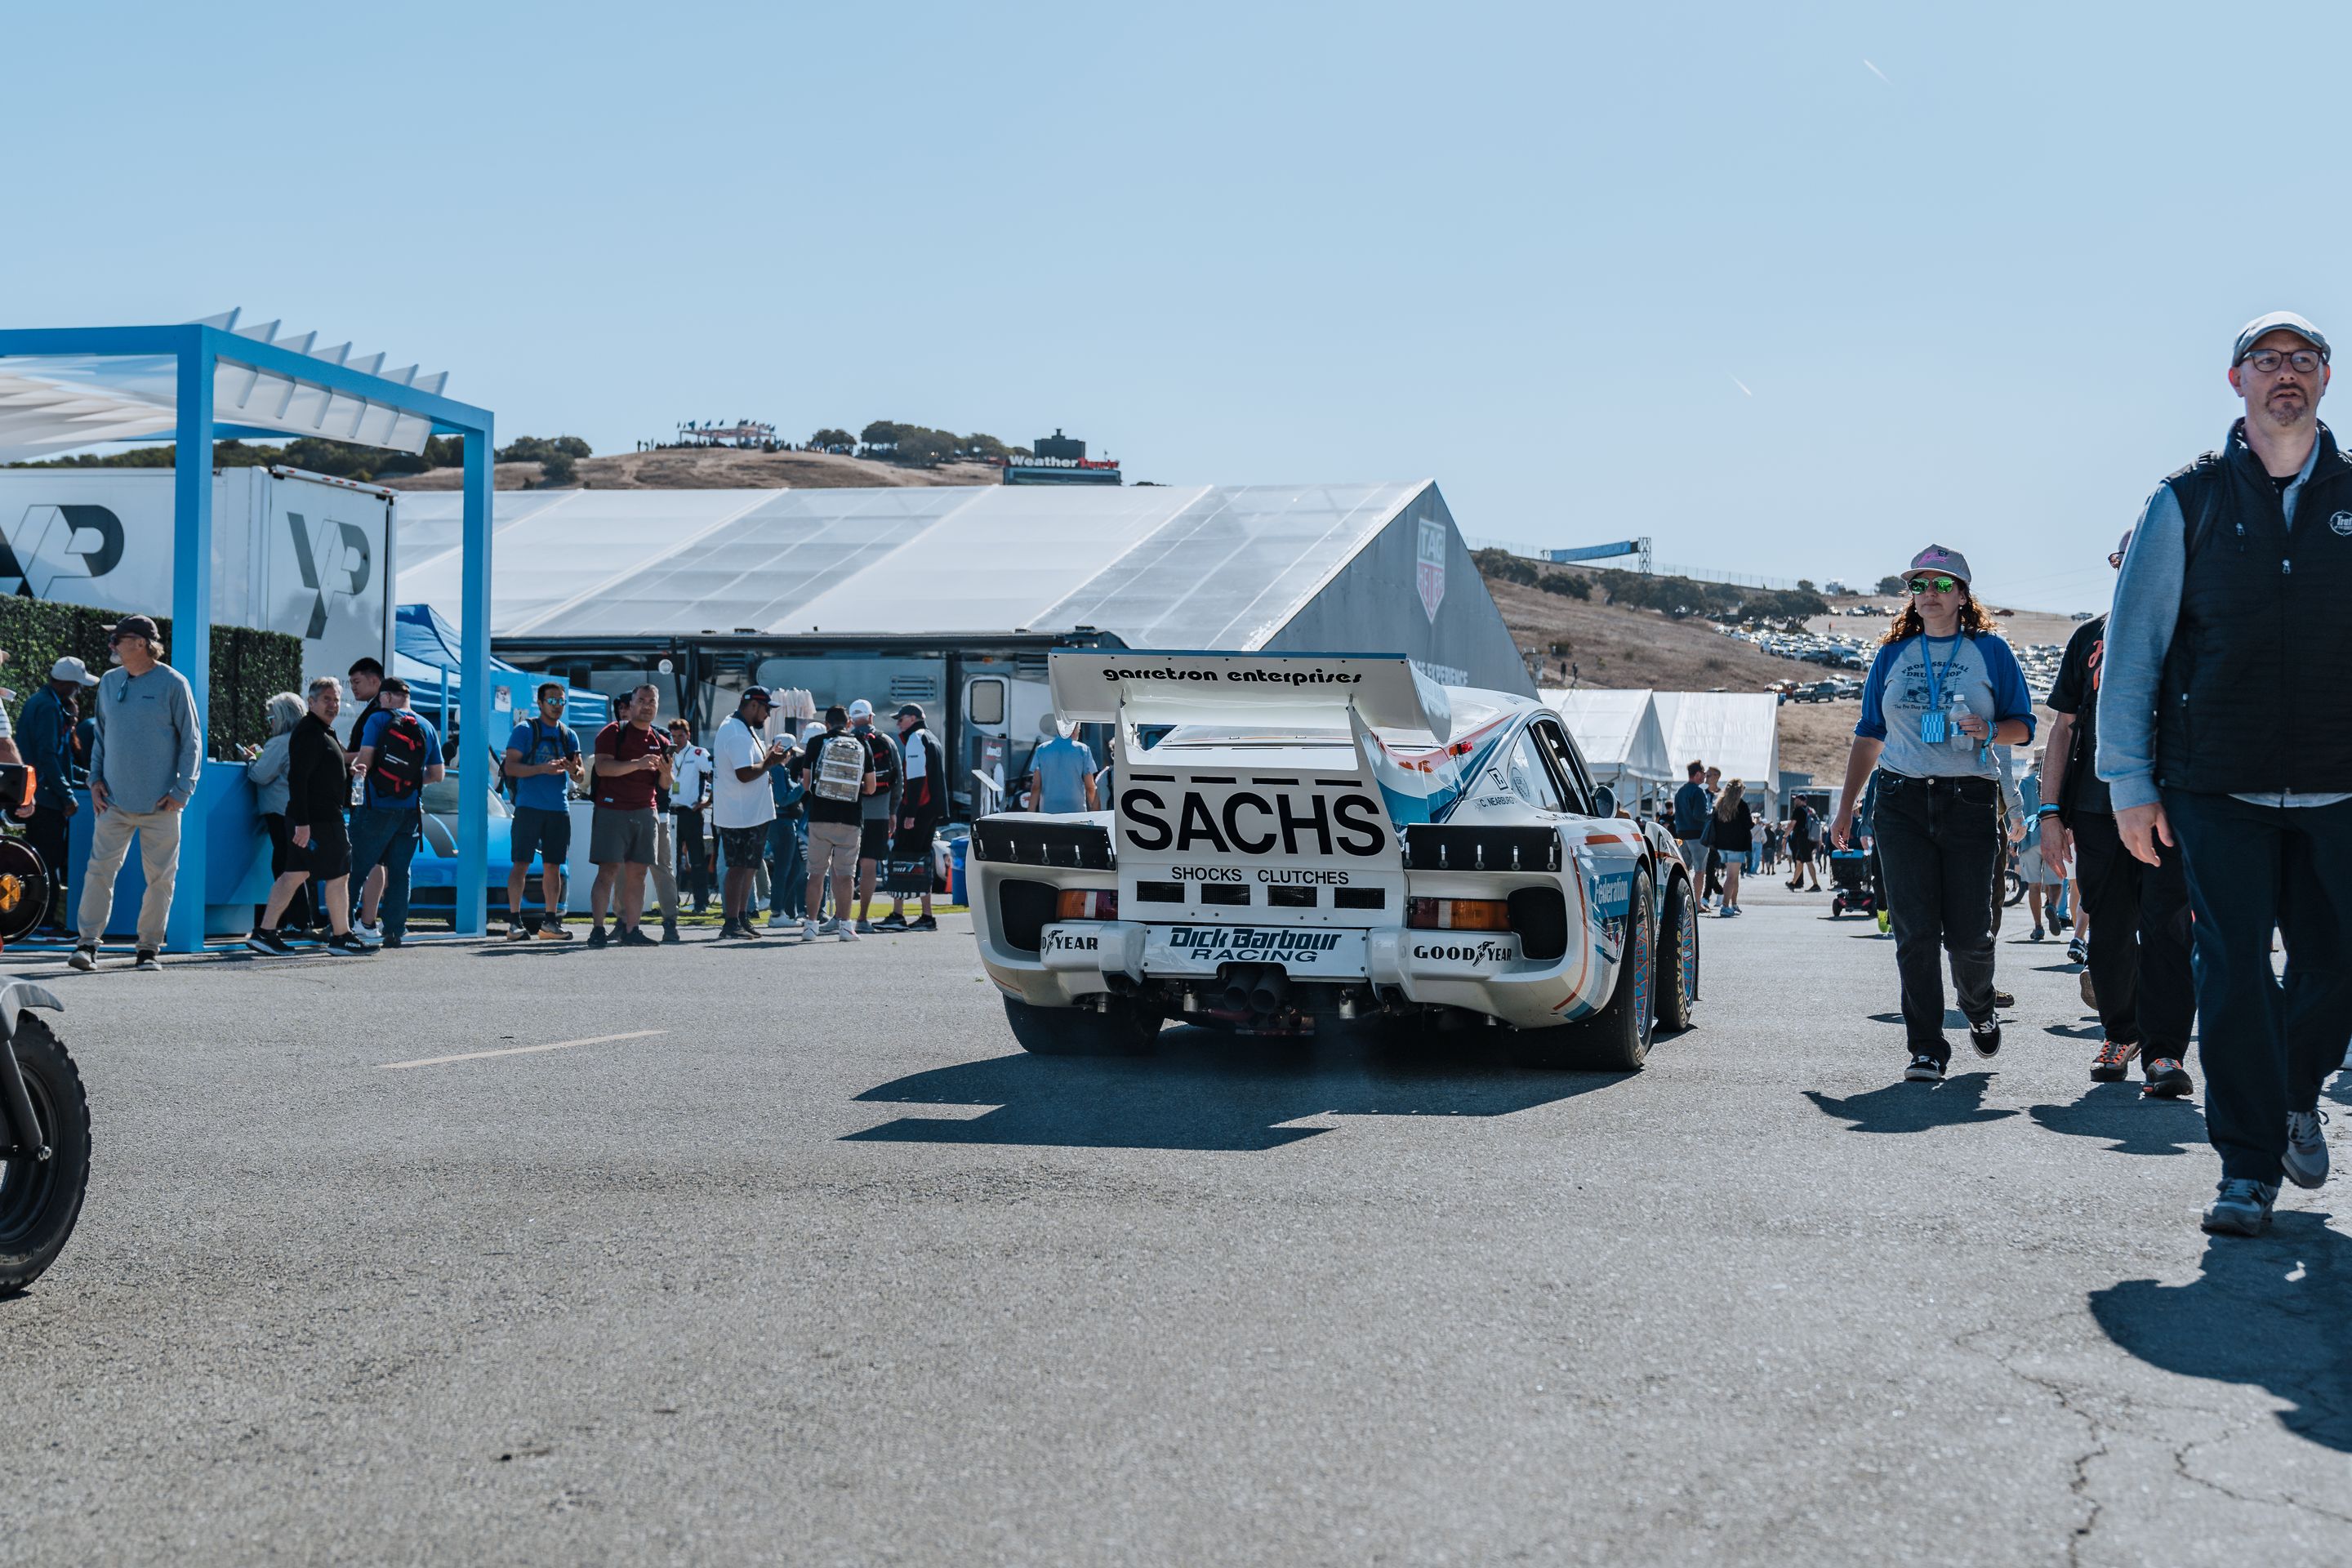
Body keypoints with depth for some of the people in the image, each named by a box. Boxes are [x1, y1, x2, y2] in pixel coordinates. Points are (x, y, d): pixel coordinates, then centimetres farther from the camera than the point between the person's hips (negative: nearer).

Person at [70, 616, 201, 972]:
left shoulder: (173, 684, -4)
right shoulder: (109, 682, 9)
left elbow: (192, 740, -2)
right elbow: (101, 735, 18)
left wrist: (182, 791, -8)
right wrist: (96, 778, 6)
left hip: (160, 805, -3)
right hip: (114, 799, 3)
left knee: (160, 877, 2)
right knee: (99, 870, -4)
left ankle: (149, 948, 11)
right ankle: (87, 944, -1)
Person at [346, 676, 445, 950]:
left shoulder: (378, 720, -4)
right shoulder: (427, 727, 11)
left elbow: (365, 761, -12)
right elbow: (437, 774, 13)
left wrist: (354, 766, 8)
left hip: (378, 807, -4)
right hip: (410, 811, 4)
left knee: (357, 868, 0)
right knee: (399, 873, 9)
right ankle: (395, 932, 6)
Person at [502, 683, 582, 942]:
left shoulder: (569, 735, 14)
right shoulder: (524, 730, 0)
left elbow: (579, 777, 12)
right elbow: (510, 767, -8)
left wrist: (573, 769, -12)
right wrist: (542, 769, -20)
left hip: (559, 809, 5)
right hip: (529, 806, -5)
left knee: (553, 866, 6)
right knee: (521, 863, -6)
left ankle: (550, 921, 10)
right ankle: (514, 922, -5)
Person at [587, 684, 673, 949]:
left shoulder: (660, 741, 16)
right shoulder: (614, 732, 0)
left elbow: (664, 786, 19)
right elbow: (603, 767, -14)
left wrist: (665, 772, -4)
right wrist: (638, 764, -23)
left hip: (645, 813, 5)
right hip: (613, 810, -5)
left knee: (637, 873, 4)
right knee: (609, 870, -9)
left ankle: (631, 931, 7)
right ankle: (597, 930, -8)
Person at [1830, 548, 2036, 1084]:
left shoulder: (1991, 652, 8)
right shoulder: (1892, 656, 14)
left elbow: (2024, 727, 9)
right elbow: (1869, 735, 18)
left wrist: (1989, 729, -14)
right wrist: (1846, 807, 12)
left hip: (1970, 802, -1)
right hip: (1901, 803, 2)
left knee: (1969, 932, -1)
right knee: (1915, 932, -6)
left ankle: (1979, 1008, 31)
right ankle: (1927, 1049, -1)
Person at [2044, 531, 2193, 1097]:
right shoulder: (2091, 637, 13)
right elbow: (2064, 727, 13)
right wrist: (2051, 811, 6)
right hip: (2098, 809, 3)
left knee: (2166, 924, -14)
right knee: (2109, 929, 8)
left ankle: (2163, 1052, -15)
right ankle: (2120, 1033, 27)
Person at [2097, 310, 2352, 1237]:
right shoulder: (2188, 503, 4)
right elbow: (2130, 648, 4)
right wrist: (2128, 783, 0)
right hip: (2218, 791, -1)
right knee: (2233, 976, -3)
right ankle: (2248, 1166, 8)